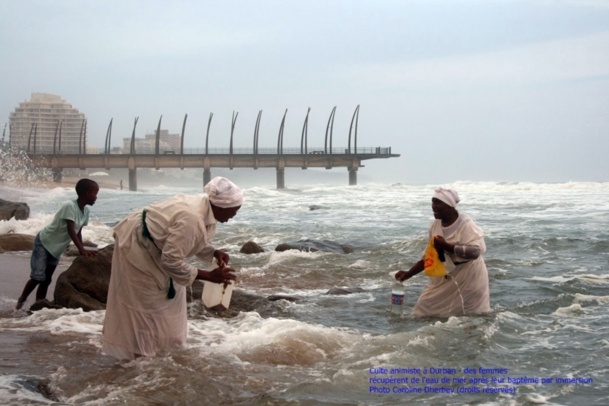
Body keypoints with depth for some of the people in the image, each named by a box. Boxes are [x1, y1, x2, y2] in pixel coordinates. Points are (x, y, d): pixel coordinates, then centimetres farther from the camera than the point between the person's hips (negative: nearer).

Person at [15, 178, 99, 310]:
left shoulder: (85, 211, -3)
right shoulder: (70, 206, -27)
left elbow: (78, 232, 4)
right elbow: (71, 230, -32)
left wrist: (82, 251, -2)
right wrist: (82, 250, -38)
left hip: (56, 248, 8)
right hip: (44, 242, -8)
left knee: (47, 279, 9)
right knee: (38, 277, -12)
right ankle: (20, 302, 3)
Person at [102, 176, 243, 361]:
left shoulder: (204, 207, -7)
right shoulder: (191, 220, -36)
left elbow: (191, 240, 9)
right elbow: (171, 261, -33)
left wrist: (214, 253, -9)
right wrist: (210, 276, -29)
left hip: (148, 244, 10)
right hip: (136, 246, -10)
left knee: (170, 290, 17)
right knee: (144, 300, 2)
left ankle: (161, 342, 31)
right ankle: (139, 352, 17)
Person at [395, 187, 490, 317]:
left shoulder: (466, 224, -18)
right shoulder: (435, 225, 2)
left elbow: (475, 251, -30)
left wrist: (446, 246, -28)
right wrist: (408, 274, -1)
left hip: (467, 279, -6)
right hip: (444, 279, 6)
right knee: (425, 310, 1)